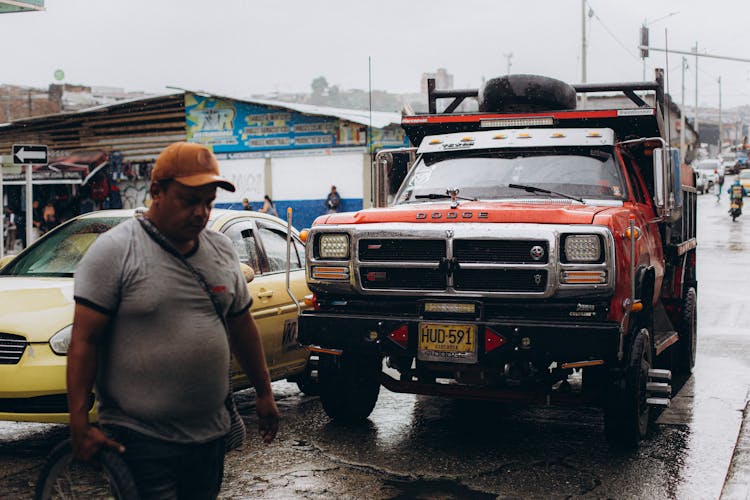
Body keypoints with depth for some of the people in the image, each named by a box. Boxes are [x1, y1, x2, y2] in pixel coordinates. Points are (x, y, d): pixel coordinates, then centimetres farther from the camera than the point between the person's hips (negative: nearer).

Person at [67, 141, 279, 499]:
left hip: (210, 435, 6)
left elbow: (242, 328, 19)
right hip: (139, 439, -6)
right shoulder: (114, 251, -9)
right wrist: (80, 424, -16)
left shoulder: (222, 250, 9)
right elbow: (84, 341, -12)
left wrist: (264, 393, 21)